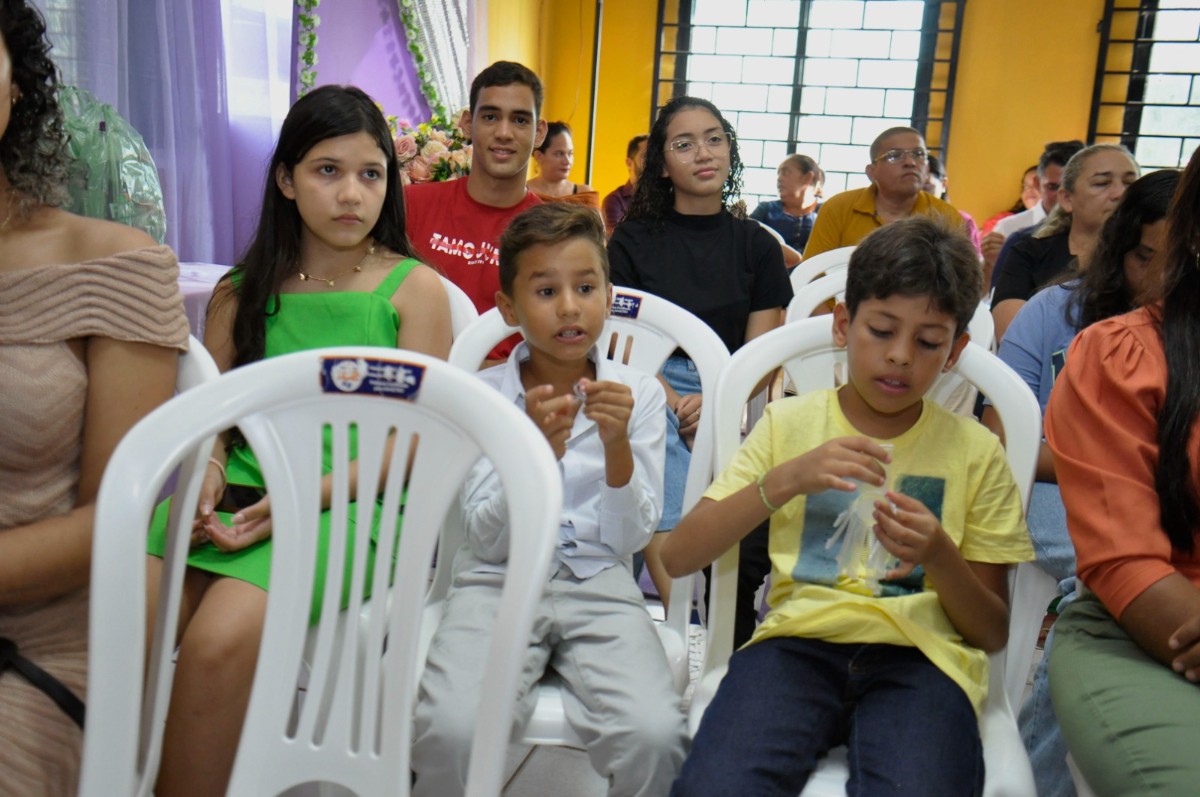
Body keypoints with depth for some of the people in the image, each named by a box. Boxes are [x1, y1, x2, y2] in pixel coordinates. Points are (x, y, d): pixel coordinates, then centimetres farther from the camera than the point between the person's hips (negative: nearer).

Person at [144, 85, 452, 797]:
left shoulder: (414, 288, 5)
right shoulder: (243, 292, 17)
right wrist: (209, 469, -5)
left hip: (350, 504, -4)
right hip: (236, 495, 4)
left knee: (220, 640, -28)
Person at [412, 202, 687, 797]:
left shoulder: (637, 395, 4)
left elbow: (628, 541, 0)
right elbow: (489, 541, -5)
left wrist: (618, 446, -16)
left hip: (598, 589, 1)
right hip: (498, 583, 0)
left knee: (654, 735, -26)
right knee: (449, 729, -27)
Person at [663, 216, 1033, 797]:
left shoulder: (975, 451, 9)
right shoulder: (789, 422, 9)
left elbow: (993, 633, 10)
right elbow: (677, 556, -1)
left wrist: (939, 556, -11)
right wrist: (786, 479, -15)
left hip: (918, 651, 1)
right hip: (800, 639, 0)